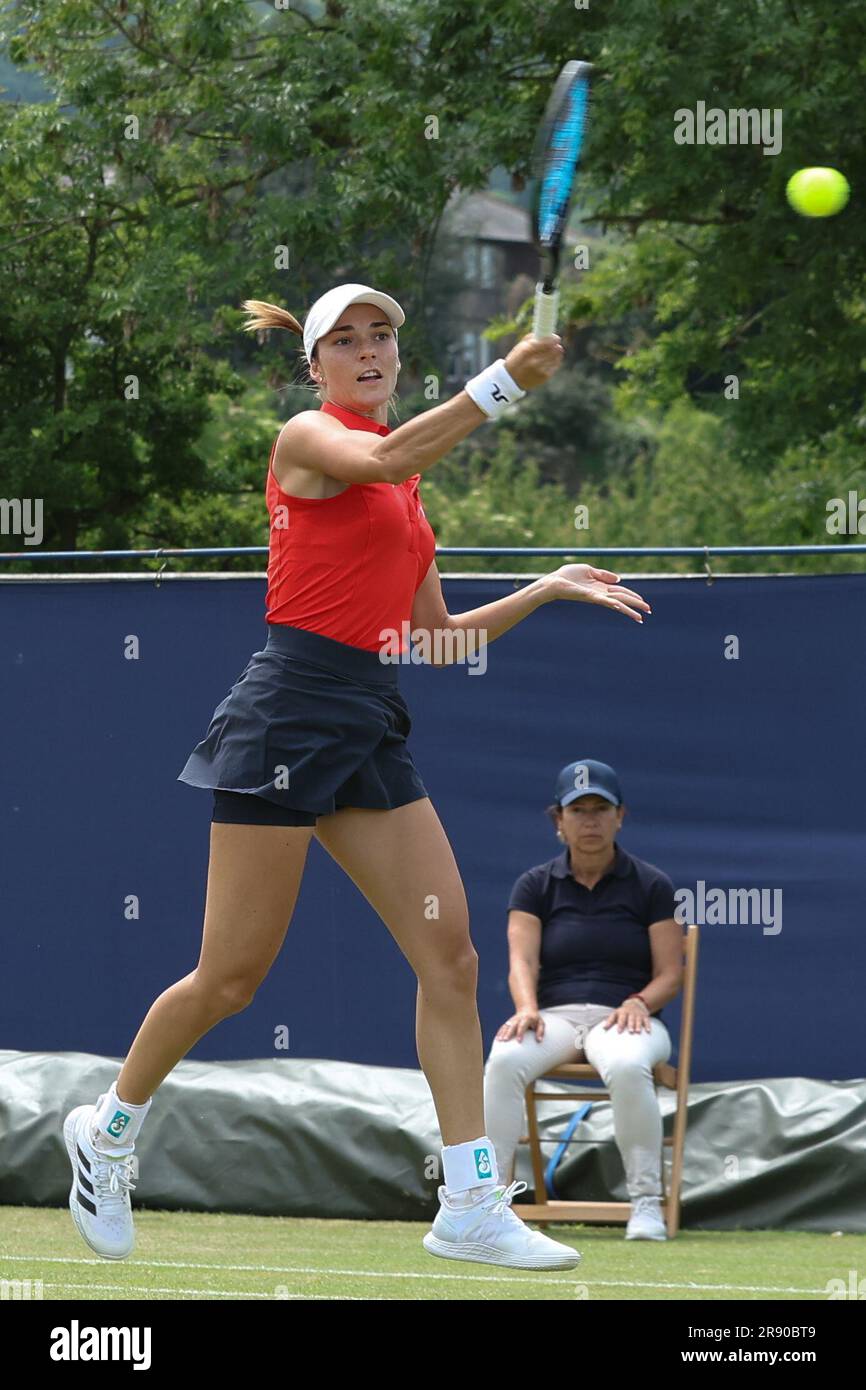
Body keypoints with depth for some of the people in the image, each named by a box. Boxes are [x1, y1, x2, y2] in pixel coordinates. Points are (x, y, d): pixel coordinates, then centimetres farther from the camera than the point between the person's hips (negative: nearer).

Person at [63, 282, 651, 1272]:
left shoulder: (407, 492, 20)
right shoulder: (307, 437, -3)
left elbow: (437, 636, 23)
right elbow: (382, 460, -27)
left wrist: (548, 591, 16)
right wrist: (502, 382, -33)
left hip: (370, 730, 7)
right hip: (288, 714, -7)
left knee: (450, 957, -3)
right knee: (232, 978, -3)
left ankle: (472, 1208, -3)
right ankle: (108, 1132, 21)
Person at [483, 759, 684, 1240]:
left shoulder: (652, 885, 7)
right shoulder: (536, 886, 11)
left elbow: (670, 975, 4)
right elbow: (522, 959, -2)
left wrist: (639, 1003, -18)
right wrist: (526, 1008, -24)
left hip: (625, 1018, -1)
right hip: (554, 1015, 1)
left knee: (627, 1066, -39)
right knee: (504, 1060, -34)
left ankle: (647, 1203, -31)